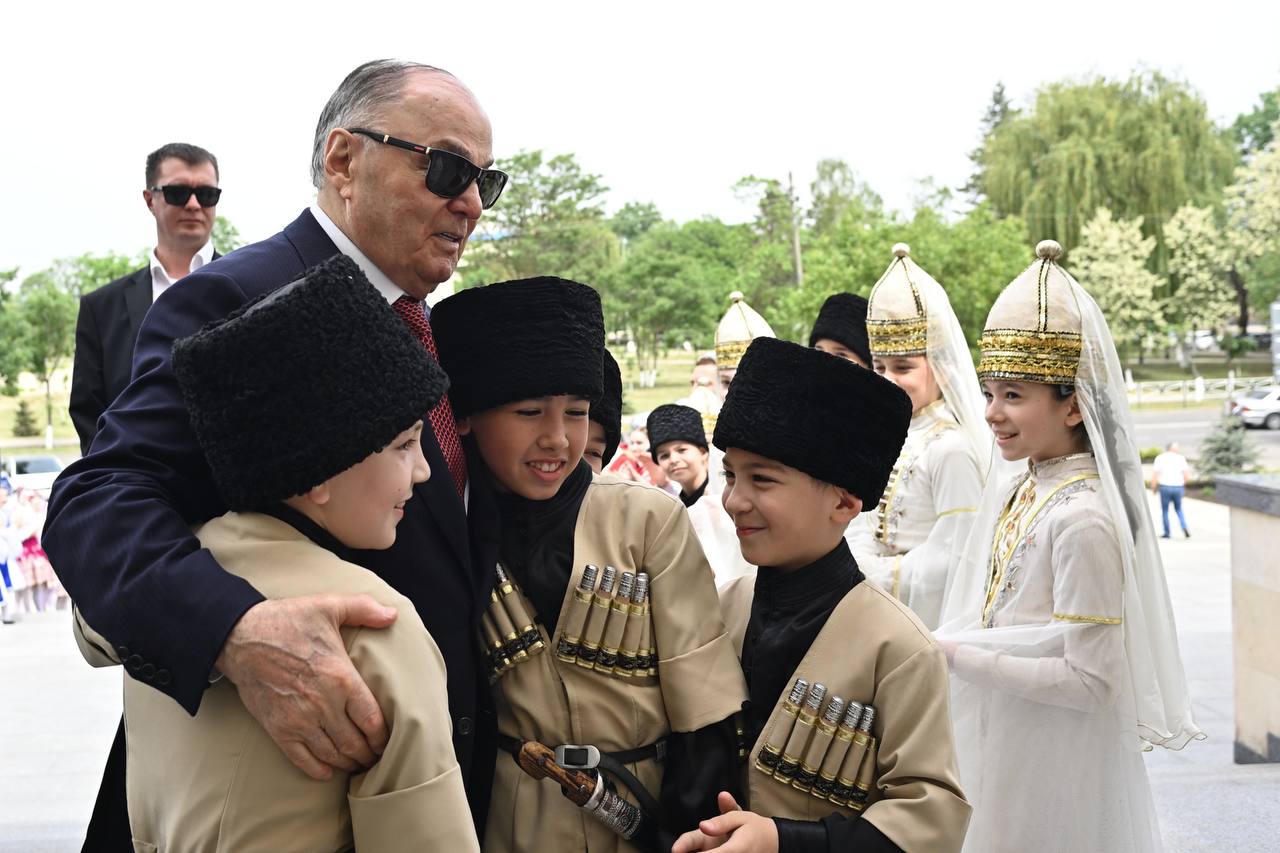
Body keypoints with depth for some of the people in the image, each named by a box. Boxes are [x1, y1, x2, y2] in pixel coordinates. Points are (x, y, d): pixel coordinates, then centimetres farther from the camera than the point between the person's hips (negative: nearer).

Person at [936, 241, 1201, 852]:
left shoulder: (1082, 518, -23)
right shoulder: (1014, 481, 1)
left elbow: (1089, 681, -23)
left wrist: (957, 655, -20)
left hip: (1053, 772, -8)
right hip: (1000, 746, 8)